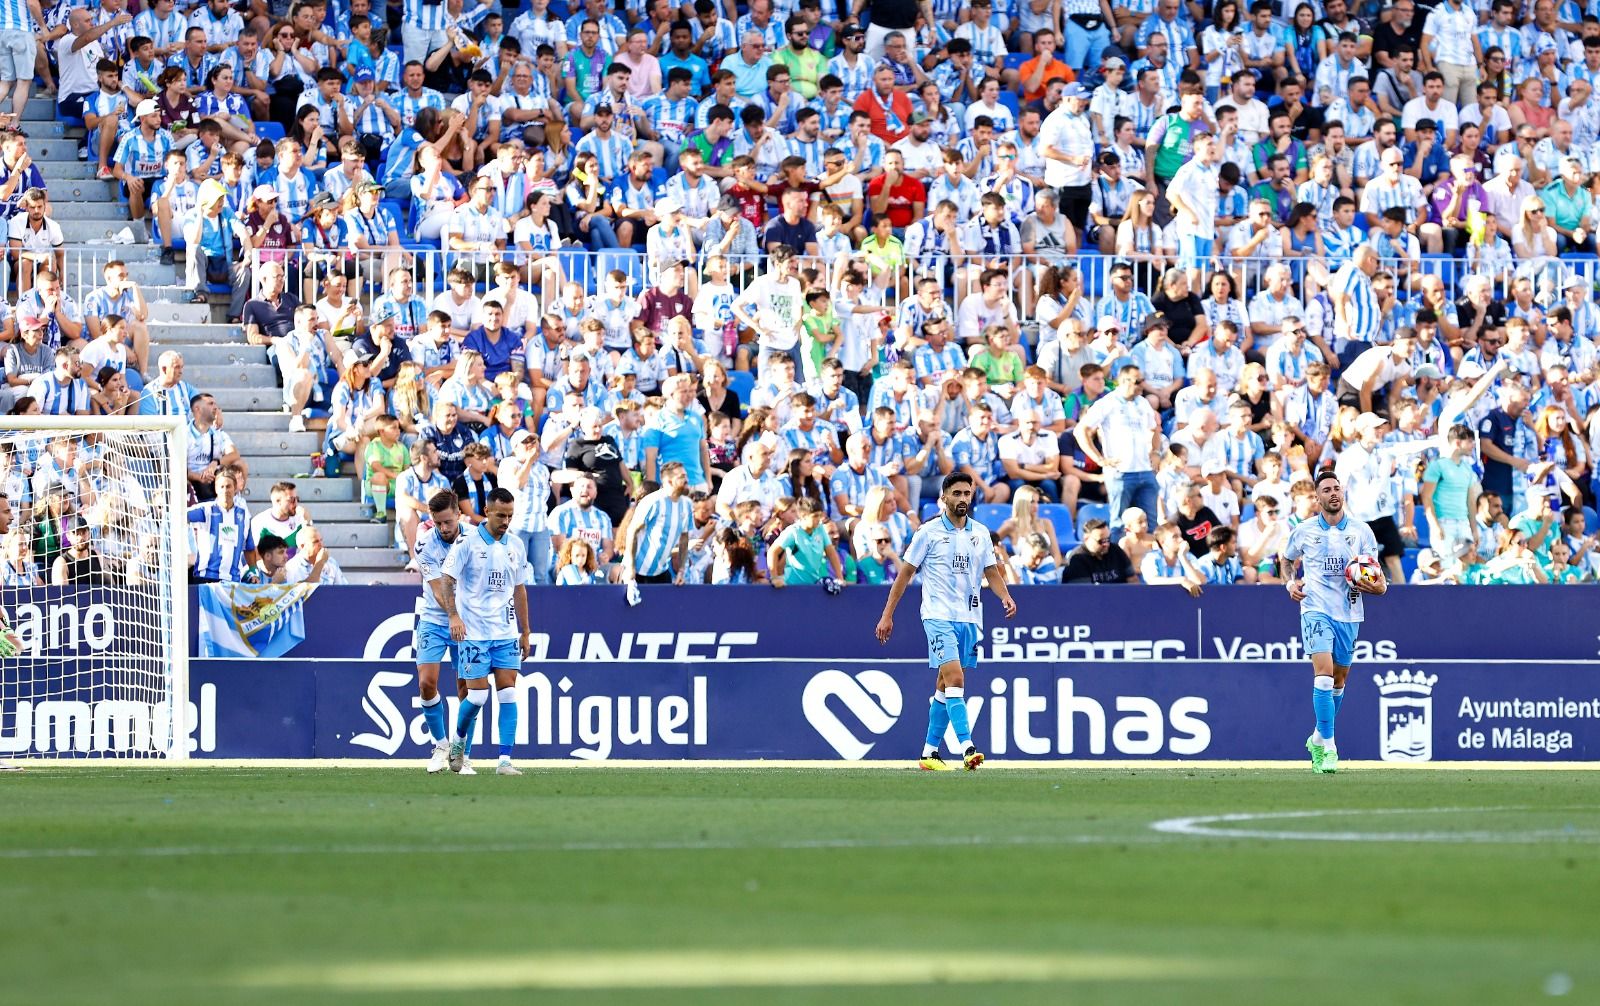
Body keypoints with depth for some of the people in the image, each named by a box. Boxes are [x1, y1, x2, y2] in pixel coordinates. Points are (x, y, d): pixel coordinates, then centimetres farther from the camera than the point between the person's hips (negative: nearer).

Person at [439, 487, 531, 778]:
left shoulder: (516, 546, 9)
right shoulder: (467, 543, -6)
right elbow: (447, 580, -7)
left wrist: (525, 632, 17)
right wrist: (454, 616, -20)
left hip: (506, 632, 4)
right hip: (473, 631, -4)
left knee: (508, 694, -4)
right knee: (478, 695, -7)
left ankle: (505, 761, -5)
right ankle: (459, 741, 21)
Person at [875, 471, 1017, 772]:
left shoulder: (981, 533, 10)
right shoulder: (929, 532, -3)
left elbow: (991, 572, 15)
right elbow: (905, 573, 1)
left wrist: (1005, 597, -6)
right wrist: (887, 615, 0)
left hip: (970, 619, 5)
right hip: (939, 616, -5)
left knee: (945, 687, 9)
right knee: (955, 678, -19)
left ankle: (929, 752, 16)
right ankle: (967, 748, -28)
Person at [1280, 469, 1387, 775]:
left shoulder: (1361, 531, 3)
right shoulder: (1303, 531, 2)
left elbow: (1374, 571, 6)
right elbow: (1286, 560, 18)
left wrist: (1379, 585, -17)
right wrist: (1290, 583, -1)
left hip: (1349, 612, 3)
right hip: (1316, 609, -3)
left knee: (1339, 679, 12)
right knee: (1324, 672, -19)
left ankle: (1318, 739, 32)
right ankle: (1327, 749, -20)